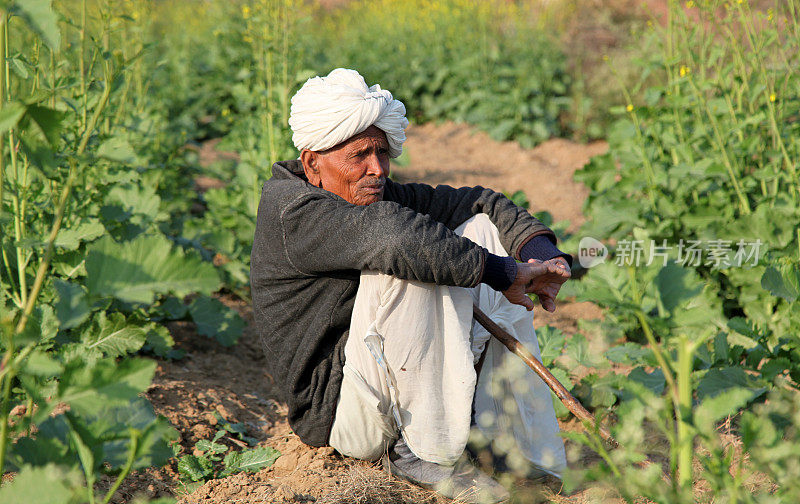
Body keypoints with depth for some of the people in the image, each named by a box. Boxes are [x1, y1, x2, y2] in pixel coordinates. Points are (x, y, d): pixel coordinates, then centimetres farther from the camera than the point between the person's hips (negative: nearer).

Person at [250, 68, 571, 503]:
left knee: (481, 228, 0)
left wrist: (542, 251, -14)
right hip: (336, 412, -9)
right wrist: (504, 272, -31)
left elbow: (480, 201, 5)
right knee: (413, 268, -28)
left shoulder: (377, 193, 7)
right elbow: (395, 236, -35)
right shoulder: (293, 212, -18)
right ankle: (424, 450, -18)